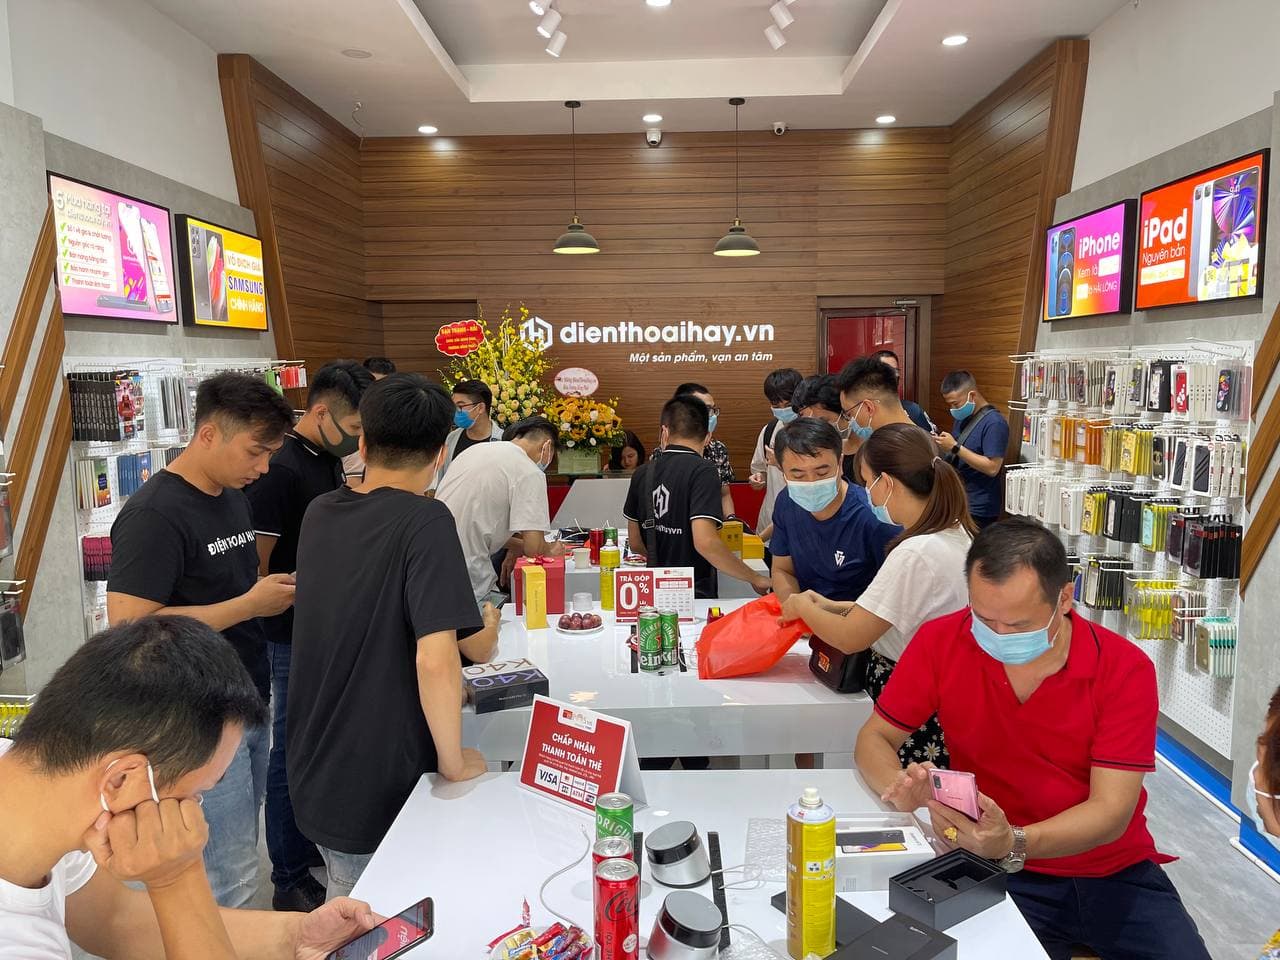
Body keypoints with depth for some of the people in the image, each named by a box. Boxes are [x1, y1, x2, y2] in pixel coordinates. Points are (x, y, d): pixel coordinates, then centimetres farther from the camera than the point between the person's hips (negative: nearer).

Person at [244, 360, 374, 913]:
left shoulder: (328, 459, 8)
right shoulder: (279, 468, -20)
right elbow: (256, 566, -21)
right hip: (292, 638, -8)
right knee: (292, 754, 4)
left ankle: (314, 844, 38)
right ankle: (290, 882, 19)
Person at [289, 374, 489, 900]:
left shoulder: (319, 513, 1)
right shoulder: (425, 521, -21)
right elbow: (435, 660, -29)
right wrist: (454, 761, -16)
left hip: (315, 776, 6)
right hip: (383, 791, -6)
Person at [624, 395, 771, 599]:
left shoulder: (642, 474, 3)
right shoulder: (702, 470, -15)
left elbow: (635, 543, 11)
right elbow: (705, 542, -25)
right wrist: (754, 578, -14)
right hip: (695, 593, -6)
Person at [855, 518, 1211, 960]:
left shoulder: (1125, 669, -13)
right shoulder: (939, 643, -12)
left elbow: (1111, 812, -17)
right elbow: (875, 738, -2)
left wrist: (1014, 844, -35)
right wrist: (902, 789, -25)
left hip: (1116, 873, 2)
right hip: (1001, 876, -1)